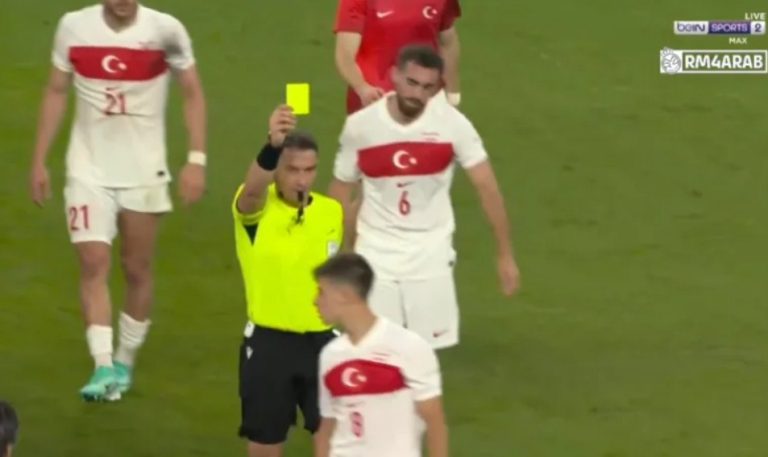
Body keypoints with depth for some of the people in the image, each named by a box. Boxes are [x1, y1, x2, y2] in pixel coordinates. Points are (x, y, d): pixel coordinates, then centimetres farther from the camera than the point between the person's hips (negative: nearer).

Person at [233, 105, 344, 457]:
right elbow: (253, 187, -38)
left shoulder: (333, 212, 2)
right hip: (268, 342, -3)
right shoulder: (255, 206, -12)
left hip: (321, 340, 3)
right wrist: (273, 144, -58)